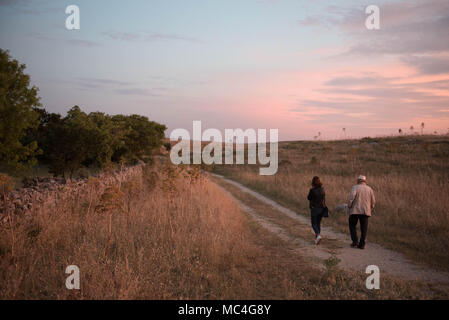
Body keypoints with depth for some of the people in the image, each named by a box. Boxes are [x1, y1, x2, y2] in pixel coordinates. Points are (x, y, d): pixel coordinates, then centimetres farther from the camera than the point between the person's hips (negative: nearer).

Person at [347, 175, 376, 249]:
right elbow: (373, 202, 8)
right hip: (365, 212, 2)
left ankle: (355, 241, 2)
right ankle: (362, 244, 2)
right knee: (364, 228, 7)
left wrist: (349, 206, -6)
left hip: (355, 211, -2)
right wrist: (370, 210, 19)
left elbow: (351, 196, -18)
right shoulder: (369, 189, 8)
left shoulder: (355, 187, -2)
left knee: (352, 226, 13)